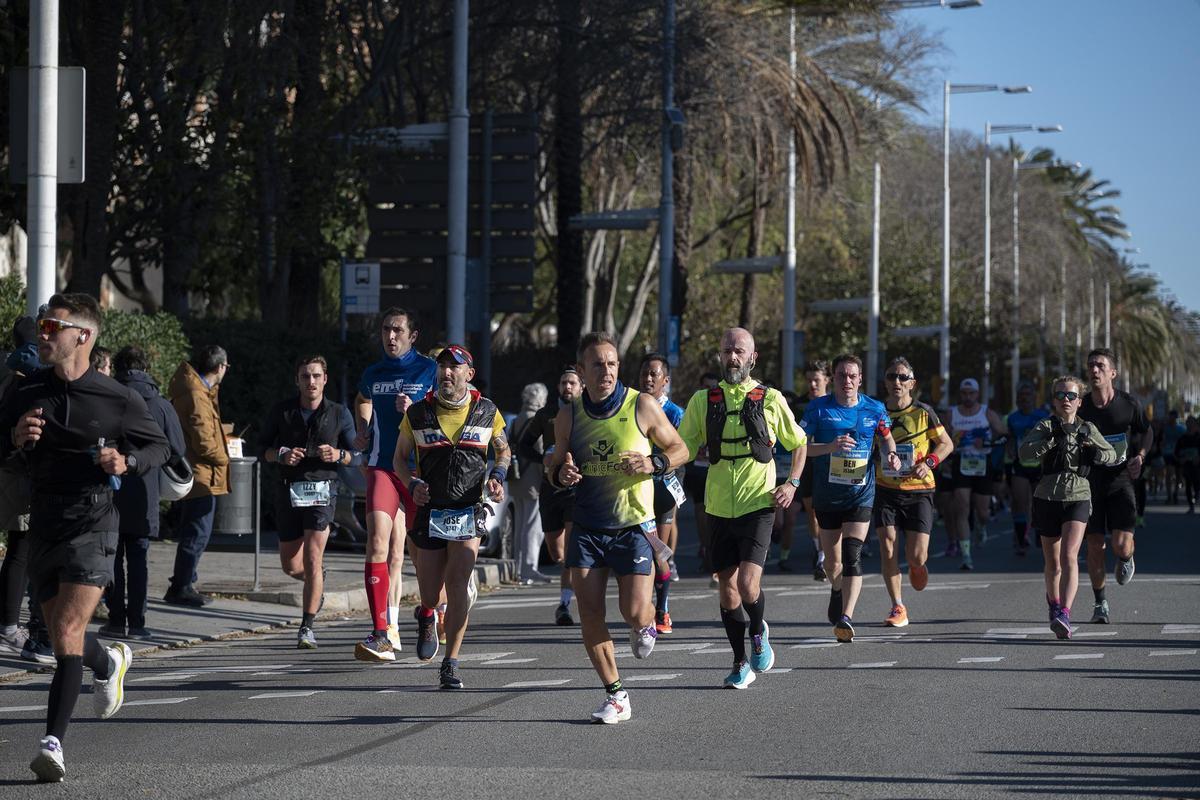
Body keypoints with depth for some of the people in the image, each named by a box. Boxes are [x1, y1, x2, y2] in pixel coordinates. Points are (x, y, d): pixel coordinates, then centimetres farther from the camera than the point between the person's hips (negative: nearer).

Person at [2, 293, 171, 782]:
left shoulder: (117, 400, -2)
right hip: (43, 525, 5)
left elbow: (159, 447, 10)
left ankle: (53, 742, -20)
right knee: (62, 639, 14)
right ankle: (109, 662, 48)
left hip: (92, 525, -4)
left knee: (67, 632, -18)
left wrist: (127, 461, -11)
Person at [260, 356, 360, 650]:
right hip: (289, 491, 2)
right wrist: (281, 455, -12)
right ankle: (317, 580, 44)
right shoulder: (281, 412, 3)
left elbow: (356, 455, 7)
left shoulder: (339, 414, 1)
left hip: (322, 491, -2)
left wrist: (338, 455, -15)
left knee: (312, 559, -15)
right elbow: (262, 447, 10)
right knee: (291, 565, 8)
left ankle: (307, 628, -8)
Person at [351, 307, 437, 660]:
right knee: (378, 544, -15)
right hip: (382, 468, 2)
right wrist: (362, 433, 17)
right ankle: (383, 633, -19)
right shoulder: (372, 374, 11)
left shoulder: (429, 370, 0)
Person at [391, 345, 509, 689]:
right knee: (430, 594, 6)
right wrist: (412, 484, -10)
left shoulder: (487, 411, 1)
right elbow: (400, 458, 9)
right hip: (429, 511, 1)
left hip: (468, 512, -1)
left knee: (458, 585, -15)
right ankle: (427, 618, 44)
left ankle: (451, 664, -9)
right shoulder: (417, 413, 0)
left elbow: (503, 450, 17)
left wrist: (497, 475, -4)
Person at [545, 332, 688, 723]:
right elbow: (555, 466, 14)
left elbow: (679, 449, 4)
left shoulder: (643, 406, -6)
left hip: (633, 525, -3)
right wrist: (561, 474, -10)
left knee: (634, 612, -10)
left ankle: (647, 626, 30)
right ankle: (615, 696, 8)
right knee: (589, 613, -5)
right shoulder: (568, 416, 2)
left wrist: (654, 464, -17)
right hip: (587, 526, 3)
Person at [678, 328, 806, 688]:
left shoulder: (771, 399, 1)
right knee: (727, 587, 6)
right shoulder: (703, 401, 5)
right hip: (719, 507, 3)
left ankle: (758, 631, 16)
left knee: (748, 584, -16)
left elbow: (798, 444, 13)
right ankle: (741, 662, 22)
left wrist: (792, 483, 0)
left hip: (758, 505, -3)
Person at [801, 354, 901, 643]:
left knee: (852, 556, -17)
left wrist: (891, 454, -2)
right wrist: (830, 447, -21)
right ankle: (837, 592, 46)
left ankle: (846, 617, -24)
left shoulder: (874, 409, 2)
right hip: (827, 494, 1)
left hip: (861, 495, -1)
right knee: (833, 559, 12)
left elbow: (887, 435, 20)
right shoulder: (818, 408, -3)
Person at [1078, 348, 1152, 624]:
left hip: (1120, 481, -1)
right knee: (1095, 546, 0)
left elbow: (1146, 432, 11)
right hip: (1091, 484, 1)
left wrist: (1139, 456, -5)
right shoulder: (1080, 407, -5)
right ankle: (1100, 603, 16)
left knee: (1121, 546, -10)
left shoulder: (1130, 404, -6)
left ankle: (1126, 559, 28)